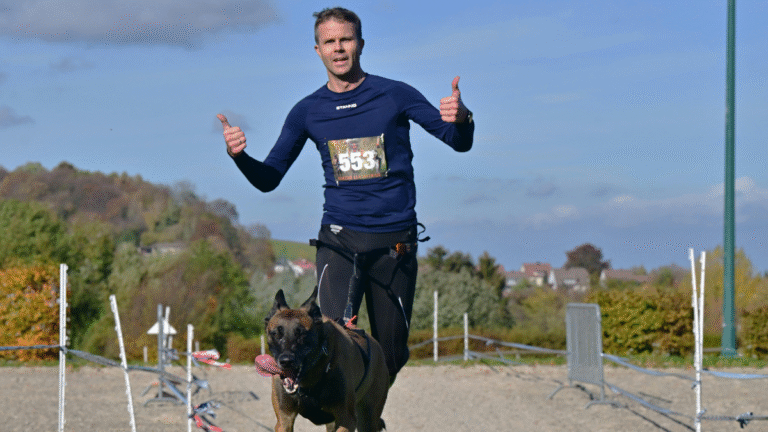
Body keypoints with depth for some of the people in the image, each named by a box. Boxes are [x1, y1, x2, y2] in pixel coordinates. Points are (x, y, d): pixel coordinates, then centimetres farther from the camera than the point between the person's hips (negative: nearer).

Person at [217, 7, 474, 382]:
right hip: (338, 239, 0)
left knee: (391, 354, 8)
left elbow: (460, 143, 1)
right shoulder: (308, 111, 6)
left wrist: (462, 119, -23)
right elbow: (268, 179, 10)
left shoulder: (395, 96, 0)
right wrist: (239, 156, -11)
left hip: (395, 241, 0)